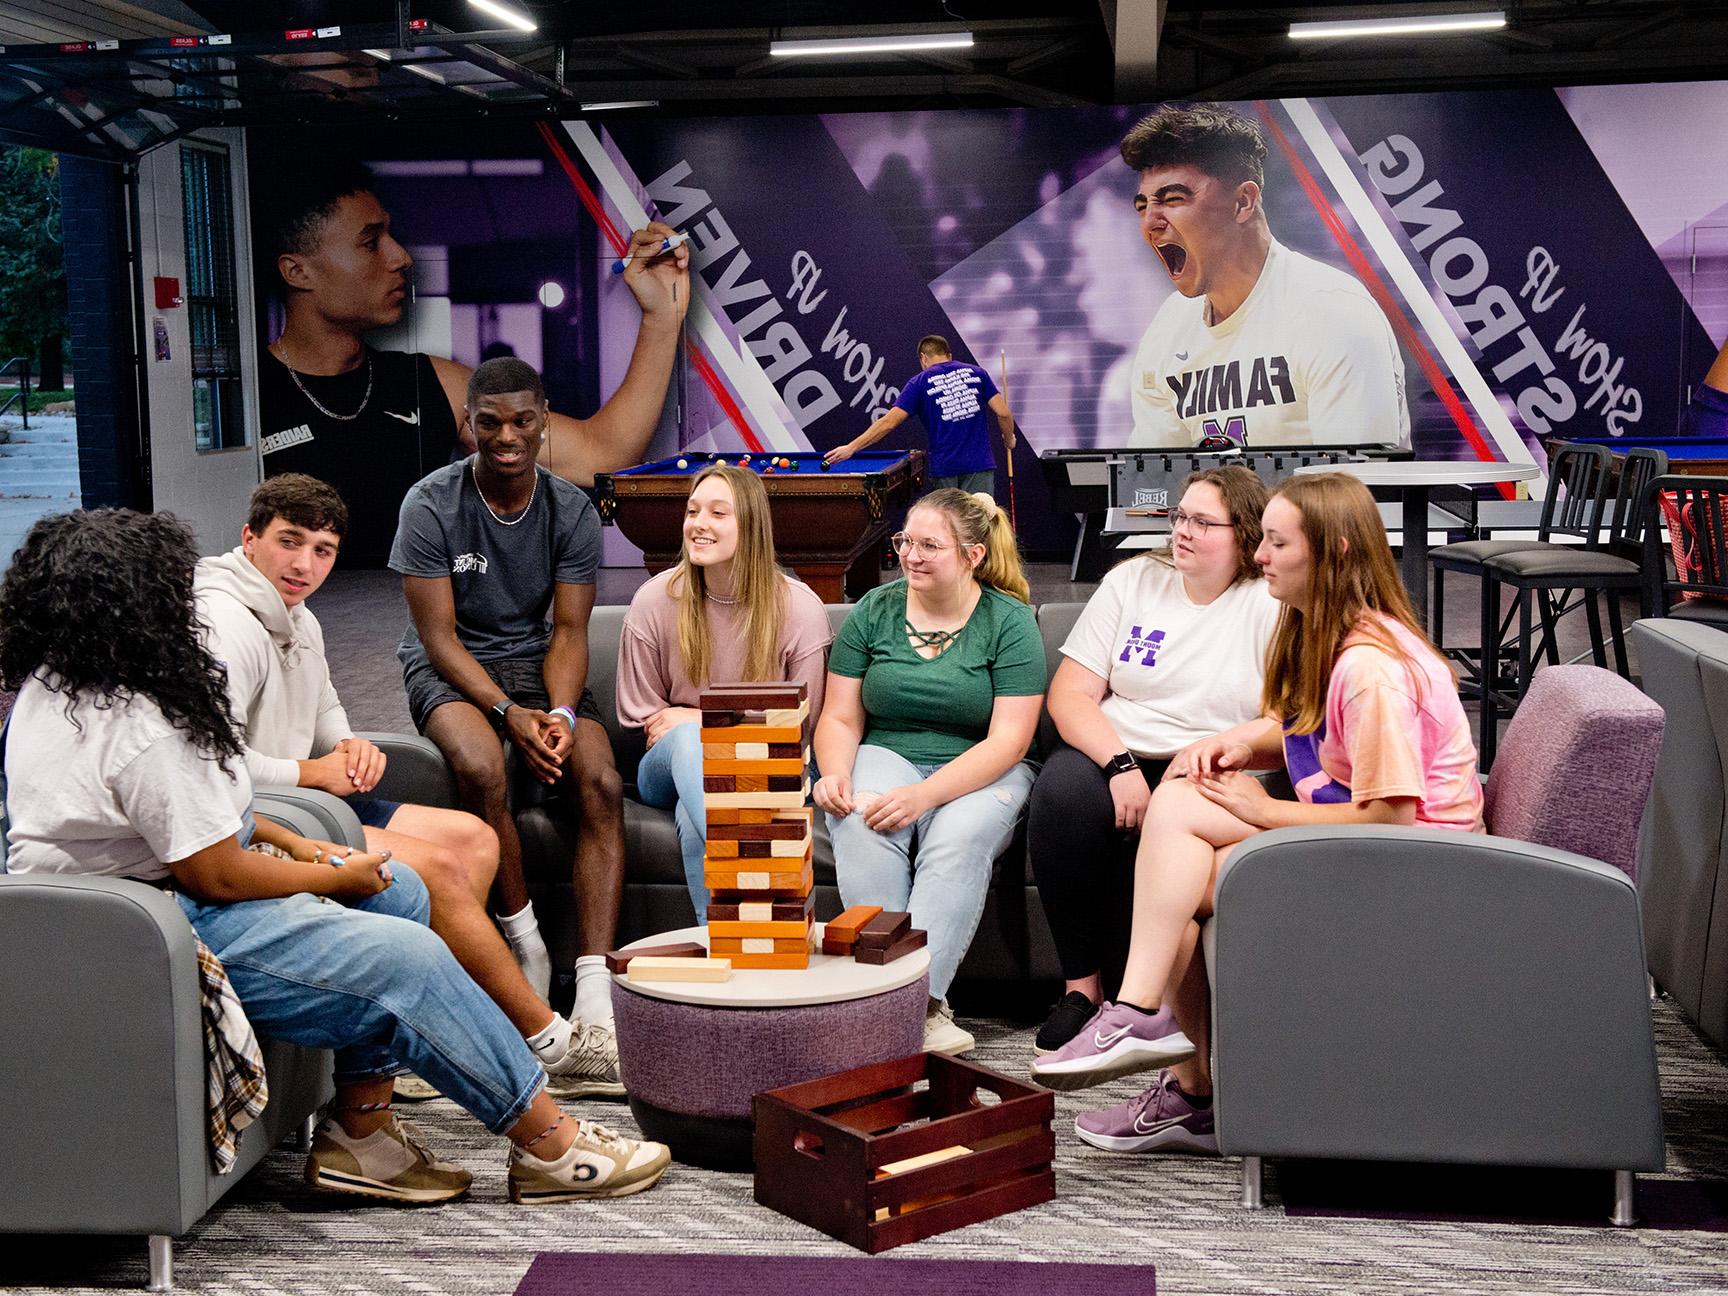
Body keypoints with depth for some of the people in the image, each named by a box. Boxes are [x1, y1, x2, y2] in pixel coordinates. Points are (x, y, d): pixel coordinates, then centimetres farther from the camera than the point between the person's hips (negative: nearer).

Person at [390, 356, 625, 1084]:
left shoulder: (572, 511, -1)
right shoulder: (431, 505, -10)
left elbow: (569, 631, -3)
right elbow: (439, 637, -12)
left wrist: (560, 712, -24)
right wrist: (509, 713, -25)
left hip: (538, 662, 3)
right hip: (451, 668, -3)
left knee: (602, 783, -25)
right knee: (481, 766, -36)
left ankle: (595, 988, -30)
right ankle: (524, 942, -16)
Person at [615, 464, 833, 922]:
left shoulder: (800, 609, -6)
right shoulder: (654, 601, -2)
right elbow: (640, 717, 8)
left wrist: (708, 721, -11)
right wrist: (688, 730, -10)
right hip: (673, 766, 2)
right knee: (687, 737, -38)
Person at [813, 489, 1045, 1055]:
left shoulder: (1010, 621, -3)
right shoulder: (874, 611, 6)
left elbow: (1008, 740, -11)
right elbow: (840, 718, 7)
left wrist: (925, 795, -25)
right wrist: (835, 775, -17)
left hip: (980, 771, -2)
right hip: (886, 756, 2)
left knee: (958, 839, -35)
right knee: (861, 829, -32)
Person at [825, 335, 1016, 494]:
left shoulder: (920, 383, 3)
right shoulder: (976, 373, 10)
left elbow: (889, 422, -4)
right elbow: (1003, 413, 3)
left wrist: (851, 448, -1)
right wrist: (1009, 440, 22)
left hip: (943, 468, -1)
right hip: (980, 465, 1)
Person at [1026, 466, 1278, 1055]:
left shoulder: (1272, 604, 3)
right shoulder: (1133, 581, 11)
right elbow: (1068, 695, 4)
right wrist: (1122, 765, -13)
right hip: (1113, 752, 3)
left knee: (1165, 831, -36)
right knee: (1061, 791, -31)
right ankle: (1082, 984, -19)